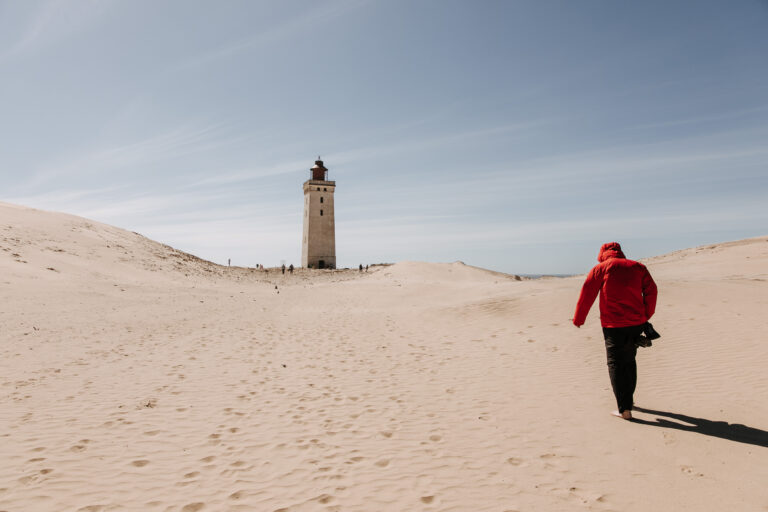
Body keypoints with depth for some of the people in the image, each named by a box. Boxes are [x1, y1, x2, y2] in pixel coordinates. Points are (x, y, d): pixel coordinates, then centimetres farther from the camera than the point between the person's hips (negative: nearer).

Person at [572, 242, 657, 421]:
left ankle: (624, 409, -3)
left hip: (613, 325, -5)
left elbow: (587, 294, -3)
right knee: (629, 361, 21)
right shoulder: (637, 267, 11)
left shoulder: (600, 268, 0)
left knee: (616, 364, 2)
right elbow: (651, 290, 6)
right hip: (636, 323, 5)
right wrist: (646, 316, 13)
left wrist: (578, 319, 5)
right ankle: (629, 400, 34)